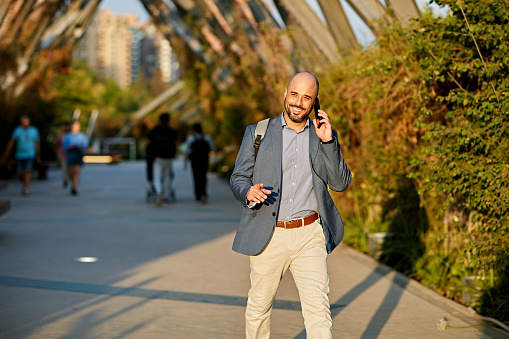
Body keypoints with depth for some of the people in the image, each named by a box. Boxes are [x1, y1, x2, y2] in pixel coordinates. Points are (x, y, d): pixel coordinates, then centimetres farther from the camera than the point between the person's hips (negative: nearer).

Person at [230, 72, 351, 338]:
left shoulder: (325, 136, 8)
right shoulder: (258, 133, 3)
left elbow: (340, 183, 1)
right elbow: (238, 178, 3)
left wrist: (328, 142, -10)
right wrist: (248, 192, -20)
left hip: (309, 236, 0)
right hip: (269, 236, 0)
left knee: (318, 308, -9)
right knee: (259, 307, 13)